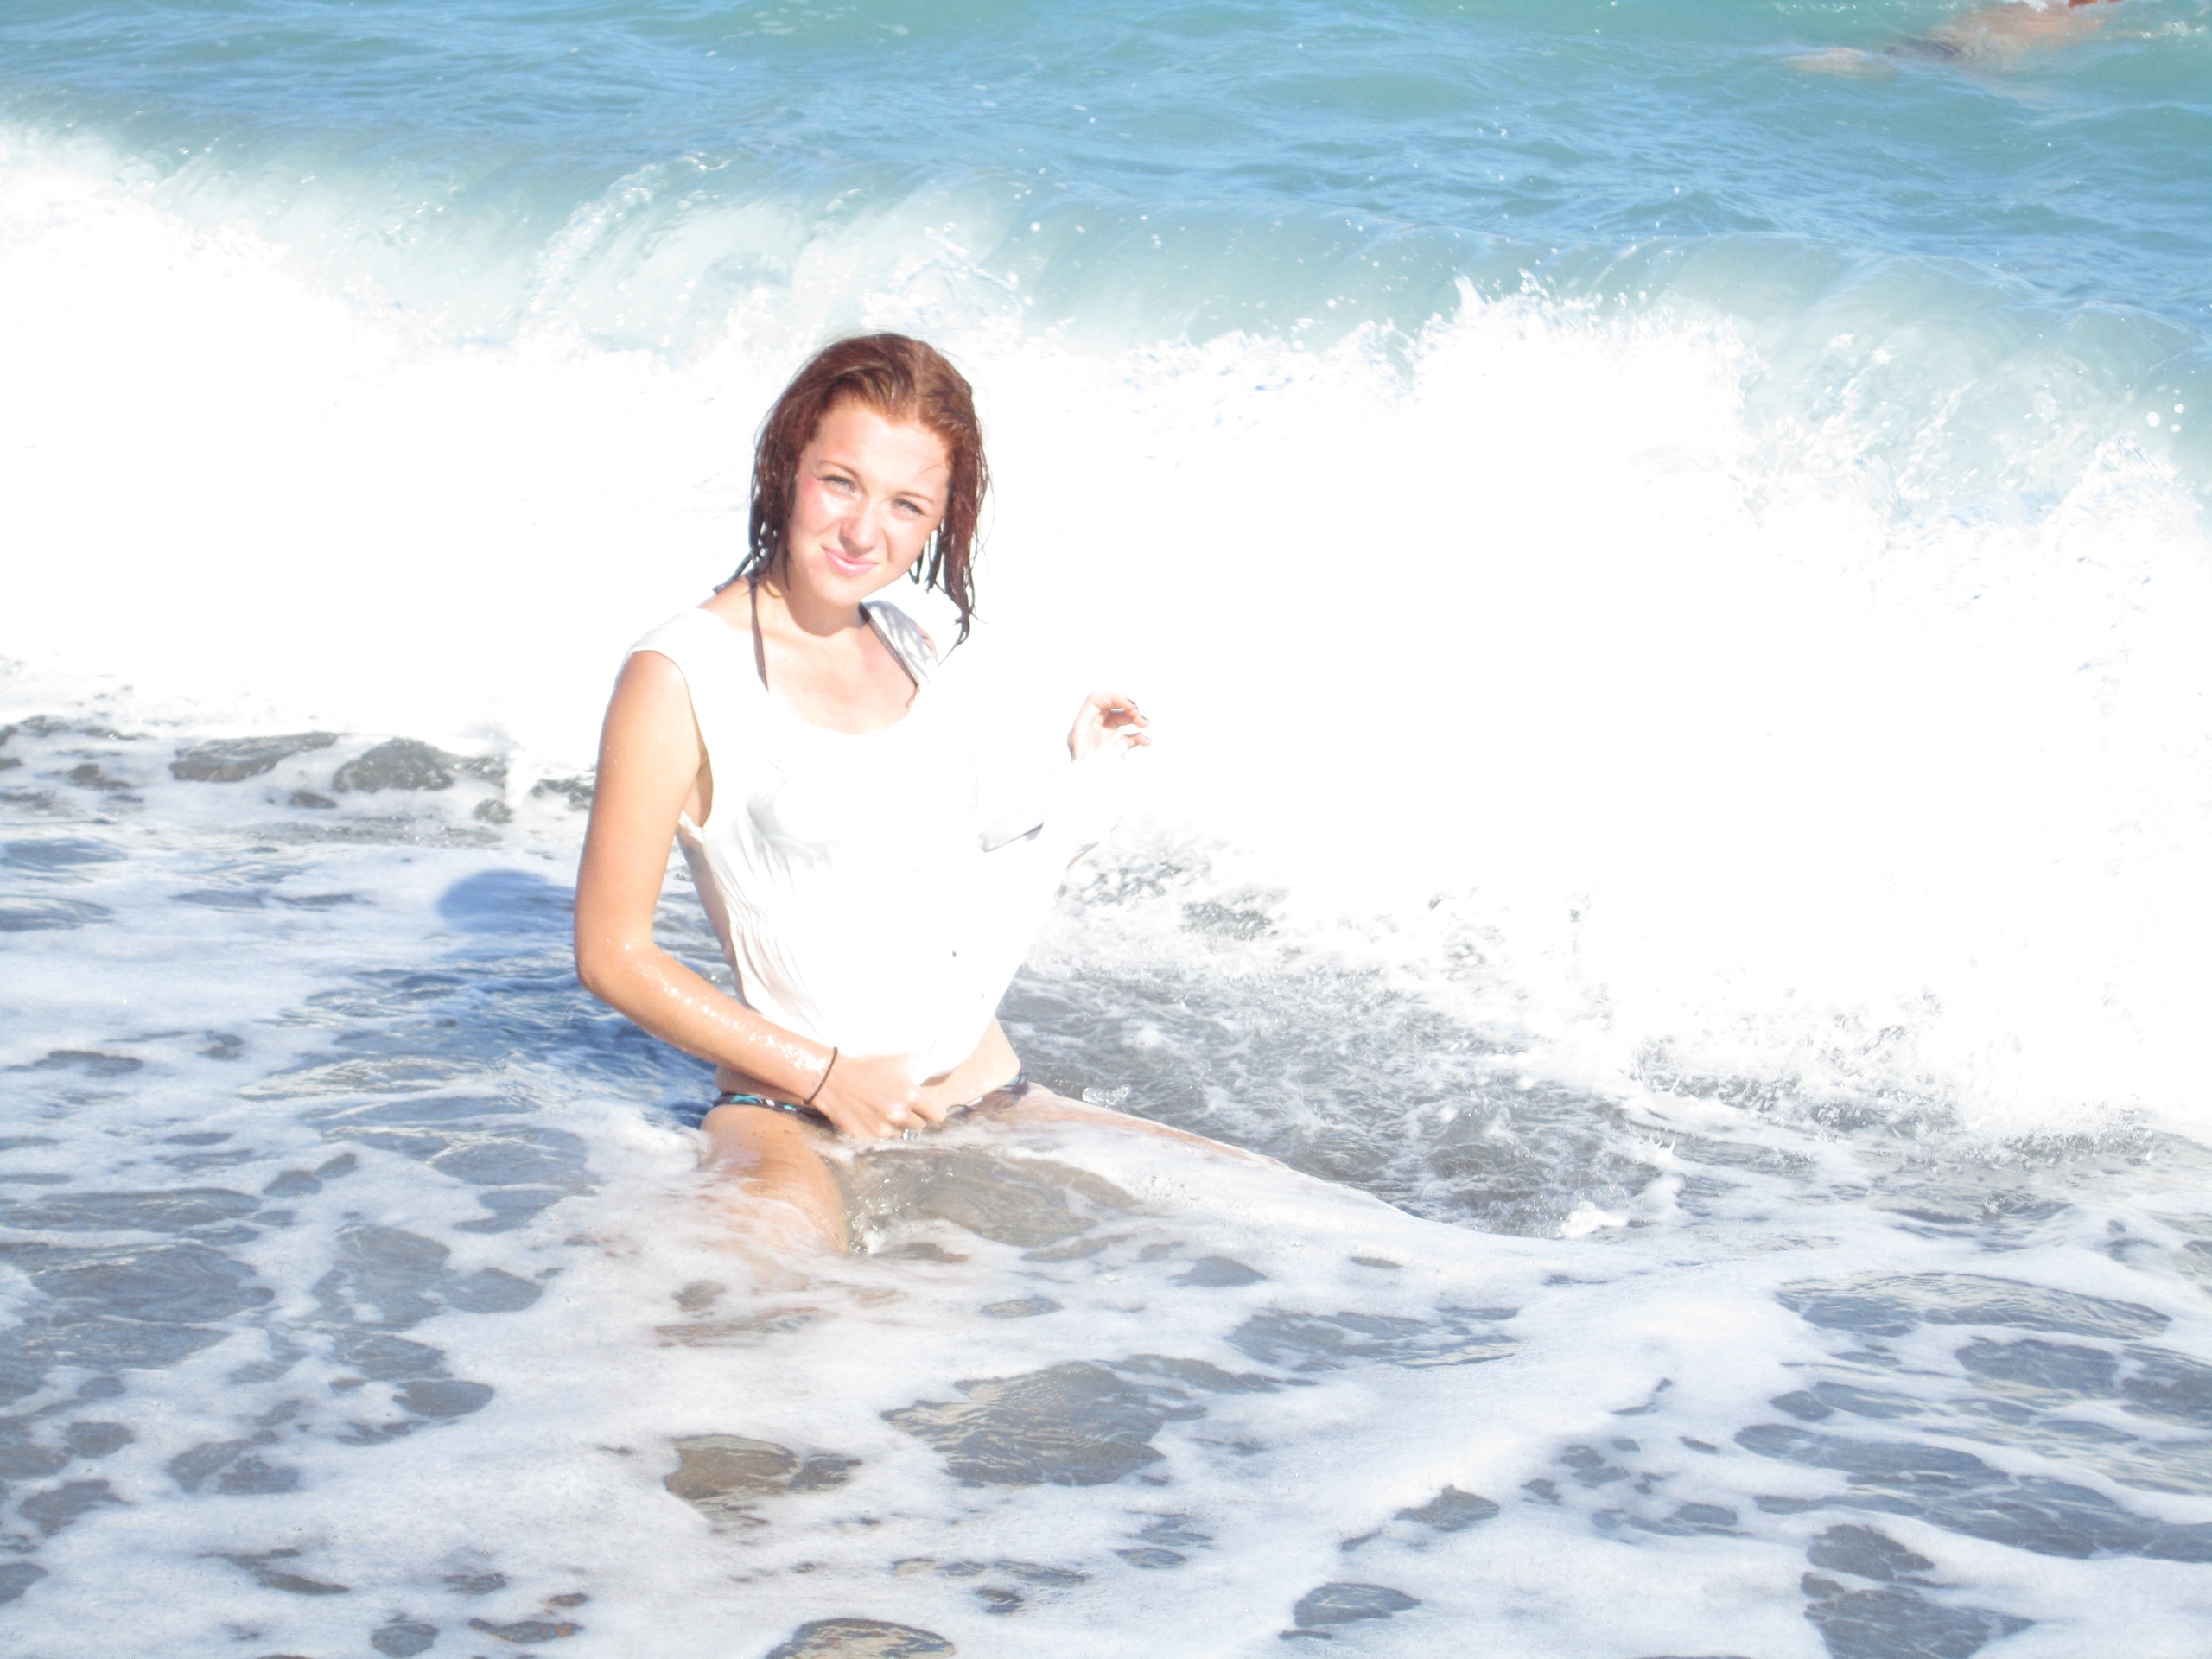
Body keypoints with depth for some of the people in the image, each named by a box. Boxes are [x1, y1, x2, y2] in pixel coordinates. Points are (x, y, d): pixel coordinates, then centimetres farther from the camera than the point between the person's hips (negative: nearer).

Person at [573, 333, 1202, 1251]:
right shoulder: (680, 676, -8)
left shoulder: (912, 651, 12)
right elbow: (613, 953, -7)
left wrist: (1082, 782, 20)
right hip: (793, 1122, -8)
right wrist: (826, 1075, -10)